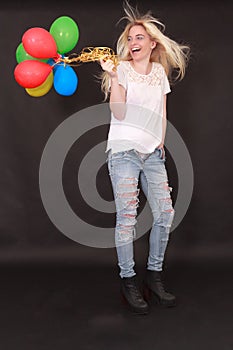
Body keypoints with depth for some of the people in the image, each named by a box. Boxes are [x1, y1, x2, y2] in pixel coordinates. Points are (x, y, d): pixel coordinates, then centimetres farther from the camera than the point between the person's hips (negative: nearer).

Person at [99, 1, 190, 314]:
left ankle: (154, 275, 17)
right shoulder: (122, 68, 0)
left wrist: (161, 142, 10)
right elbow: (119, 113, -10)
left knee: (165, 213, 2)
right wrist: (113, 77, -17)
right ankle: (128, 281, 6)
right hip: (124, 151, -5)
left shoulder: (160, 71, 15)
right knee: (127, 217, -6)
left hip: (153, 153, 5)